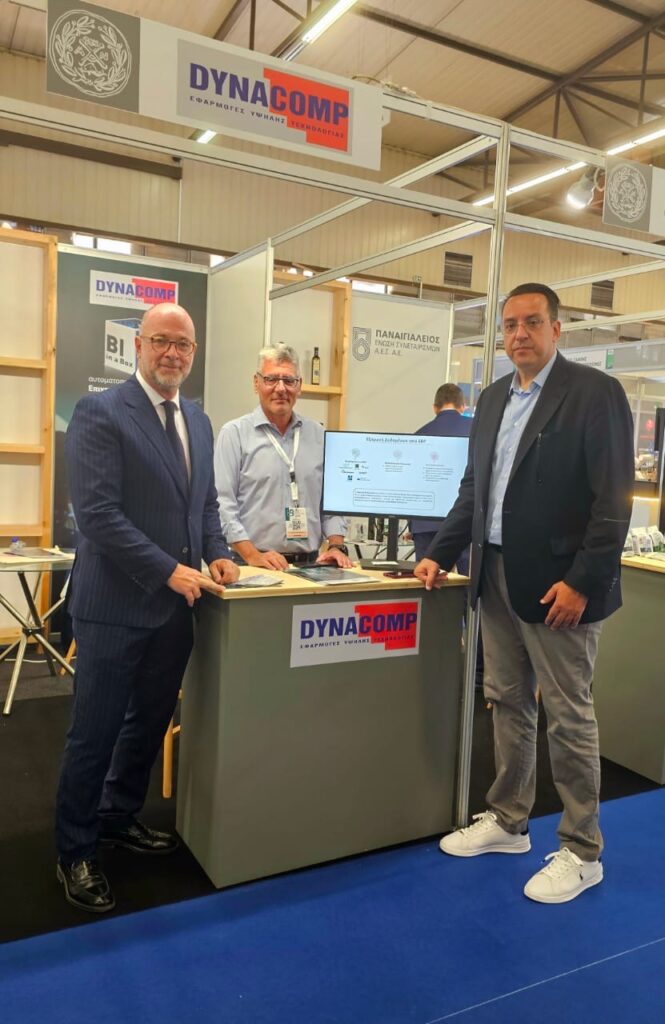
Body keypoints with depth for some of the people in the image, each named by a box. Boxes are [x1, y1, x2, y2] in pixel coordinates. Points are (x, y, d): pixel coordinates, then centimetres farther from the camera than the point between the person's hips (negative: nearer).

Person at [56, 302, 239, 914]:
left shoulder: (199, 421, 11)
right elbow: (98, 513, -19)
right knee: (96, 732, 7)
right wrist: (169, 570, -22)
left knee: (150, 722, 20)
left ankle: (120, 818, 41)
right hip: (116, 605, -7)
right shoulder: (100, 413, -12)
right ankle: (75, 851, 26)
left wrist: (216, 553, 0)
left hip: (175, 607, 7)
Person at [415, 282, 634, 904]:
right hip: (497, 577, 7)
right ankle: (507, 821, 33)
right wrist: (441, 554, 9)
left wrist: (581, 582, -19)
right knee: (507, 703, 16)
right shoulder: (493, 398, 12)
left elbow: (613, 499, -14)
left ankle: (581, 853, 20)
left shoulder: (595, 392, -9)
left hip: (557, 584, -6)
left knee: (568, 717, 3)